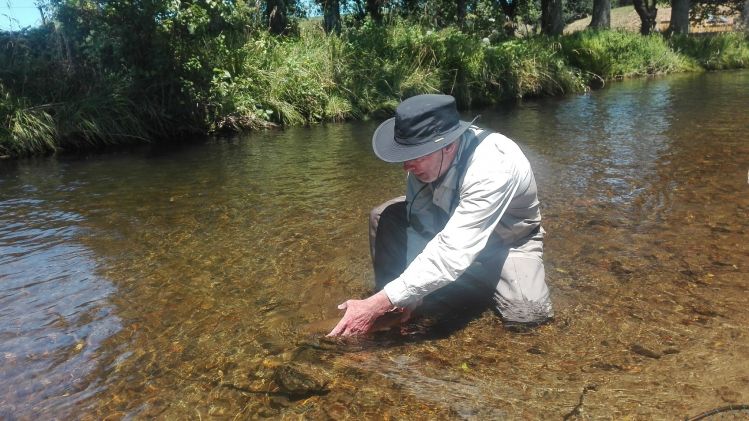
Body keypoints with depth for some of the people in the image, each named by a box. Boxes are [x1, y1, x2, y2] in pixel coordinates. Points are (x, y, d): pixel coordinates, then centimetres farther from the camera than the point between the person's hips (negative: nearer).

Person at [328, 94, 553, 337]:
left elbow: (452, 253, -46)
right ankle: (390, 308, 0)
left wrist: (375, 306, -46)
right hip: (453, 222, 4)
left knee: (527, 313, -27)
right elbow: (419, 221, -14)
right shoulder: (426, 154, -22)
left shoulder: (491, 169, -40)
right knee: (383, 217, -12)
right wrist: (414, 291, -23)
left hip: (509, 241, -4)